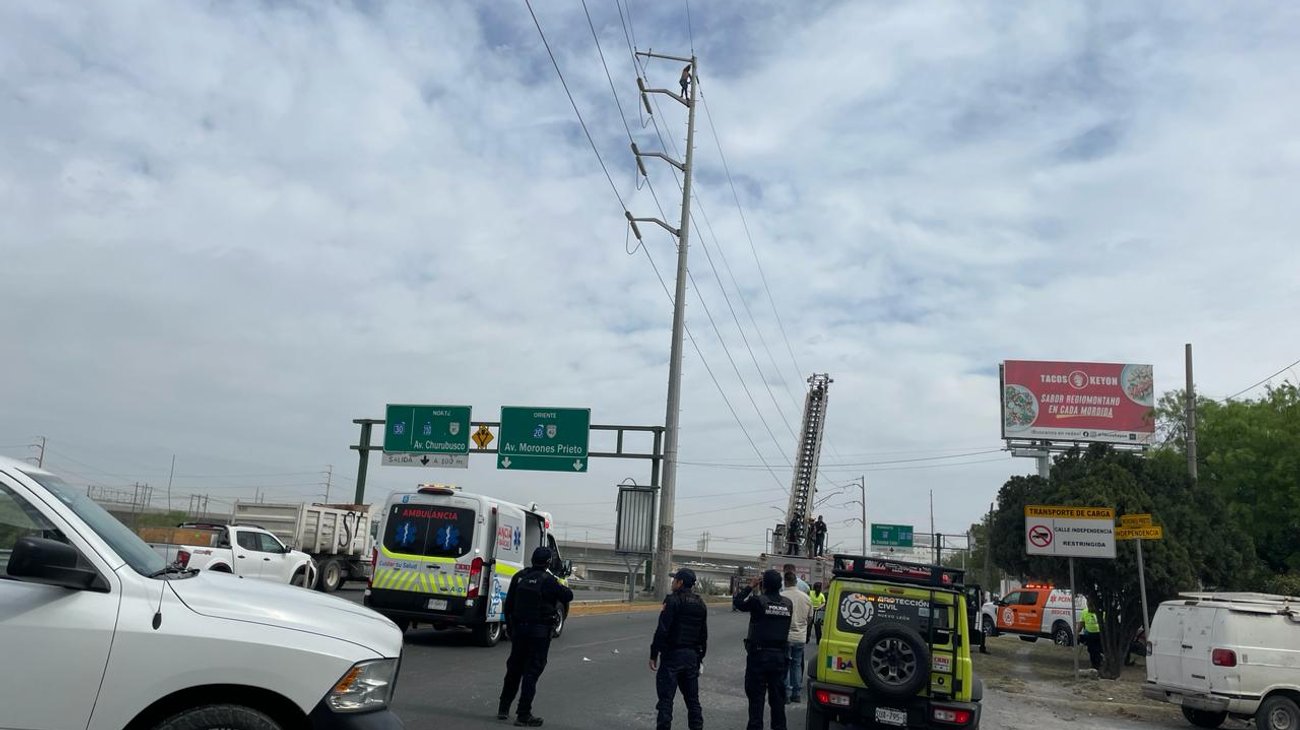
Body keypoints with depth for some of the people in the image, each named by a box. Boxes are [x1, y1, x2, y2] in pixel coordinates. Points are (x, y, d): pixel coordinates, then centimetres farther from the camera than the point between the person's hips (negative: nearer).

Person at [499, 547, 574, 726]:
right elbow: (568, 596, -5)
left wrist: (510, 627, 18)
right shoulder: (548, 581, -14)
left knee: (514, 669, 19)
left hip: (519, 629, 6)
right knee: (532, 671, -1)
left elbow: (508, 605, 9)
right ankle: (523, 715, 0)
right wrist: (560, 586, 14)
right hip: (539, 631, -6)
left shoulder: (519, 577, 3)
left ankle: (503, 708, 29)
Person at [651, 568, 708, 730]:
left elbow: (662, 630, -17)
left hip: (672, 655, -7)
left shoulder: (673, 600, -12)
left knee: (666, 699, -3)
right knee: (693, 699, 13)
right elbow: (703, 634, 14)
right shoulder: (700, 604, 11)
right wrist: (700, 657, 21)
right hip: (692, 656, 7)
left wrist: (654, 654, -12)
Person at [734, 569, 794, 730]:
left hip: (759, 655, -4)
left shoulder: (758, 601, -15)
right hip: (780, 655, 5)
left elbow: (737, 602, -3)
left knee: (756, 695, 3)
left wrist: (750, 587, 5)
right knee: (778, 696, 14)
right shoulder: (788, 603, 0)